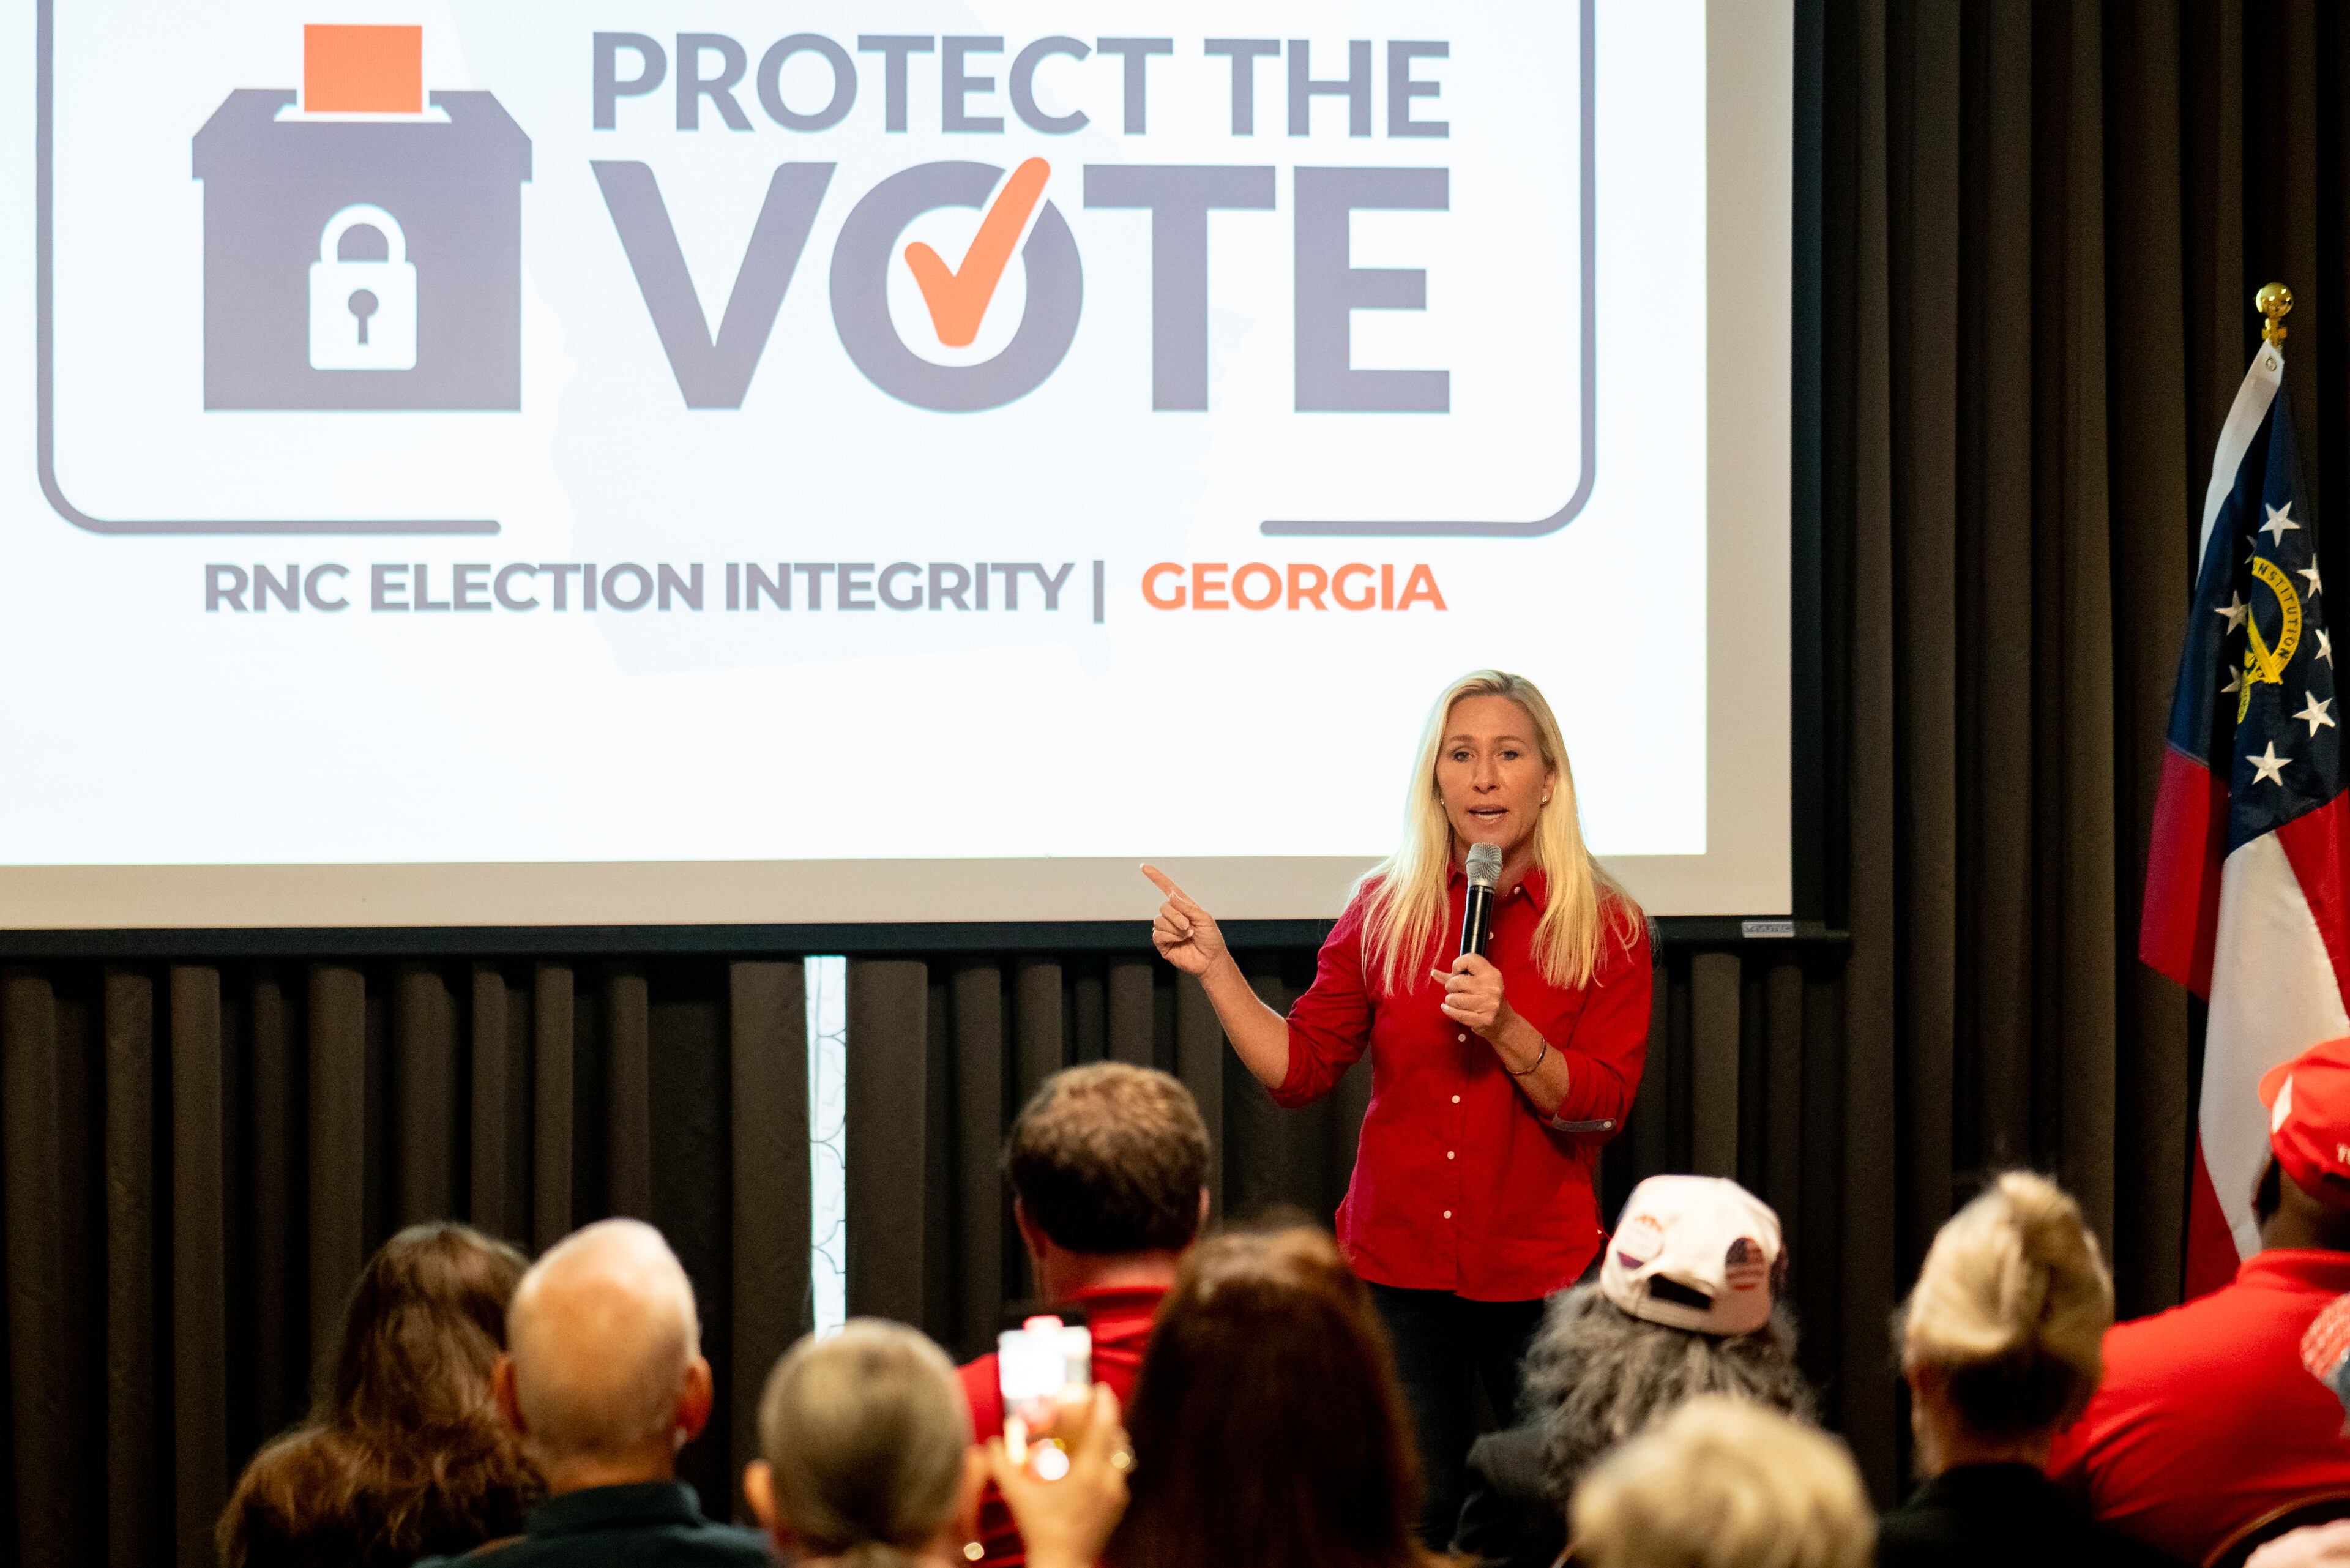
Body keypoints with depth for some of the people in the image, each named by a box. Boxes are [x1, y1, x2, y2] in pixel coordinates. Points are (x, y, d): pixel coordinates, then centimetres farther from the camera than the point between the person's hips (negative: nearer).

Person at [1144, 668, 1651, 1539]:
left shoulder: (1606, 927, -2)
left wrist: (1506, 1028, -21)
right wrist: (1215, 968, -3)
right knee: (1408, 1521, 2)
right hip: (1397, 1268, 2)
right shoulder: (1386, 910, 4)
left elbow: (1601, 1105, -7)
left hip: (1540, 1276, -1)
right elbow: (1298, 1067, 6)